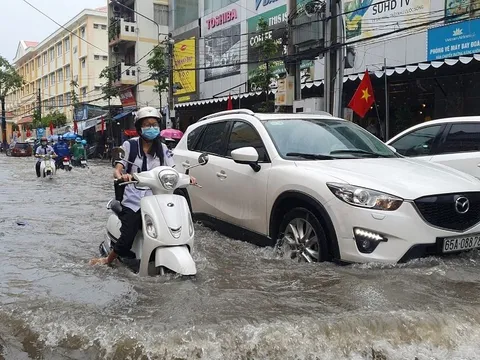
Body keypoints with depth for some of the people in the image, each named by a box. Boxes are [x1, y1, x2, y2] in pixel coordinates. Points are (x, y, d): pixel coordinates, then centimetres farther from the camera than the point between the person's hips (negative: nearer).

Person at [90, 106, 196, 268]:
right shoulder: (130, 145, 3)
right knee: (127, 238, -13)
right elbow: (117, 170, -6)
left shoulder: (162, 148, 12)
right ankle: (108, 260, 15)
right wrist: (121, 176, -30)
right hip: (133, 201, -3)